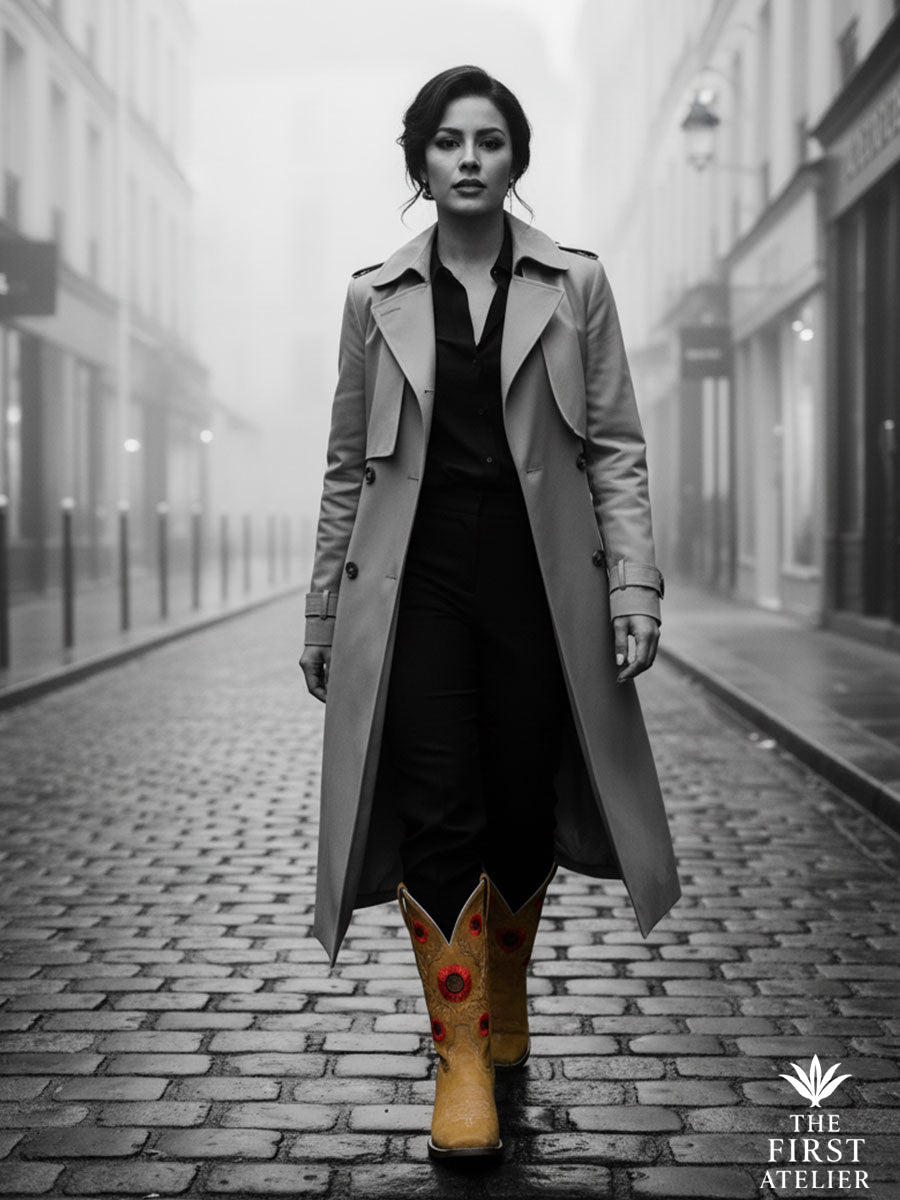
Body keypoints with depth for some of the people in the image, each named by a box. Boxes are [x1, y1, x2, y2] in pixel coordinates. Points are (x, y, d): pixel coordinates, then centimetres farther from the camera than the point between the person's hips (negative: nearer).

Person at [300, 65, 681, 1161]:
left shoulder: (576, 286, 5)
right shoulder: (375, 298, 7)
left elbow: (617, 450, 3)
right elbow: (348, 464, 11)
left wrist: (634, 587, -7)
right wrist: (323, 612, 10)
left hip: (539, 581, 0)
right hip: (415, 581, 0)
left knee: (525, 808, 6)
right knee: (437, 812, -7)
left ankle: (506, 985, 34)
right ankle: (460, 1052, 4)